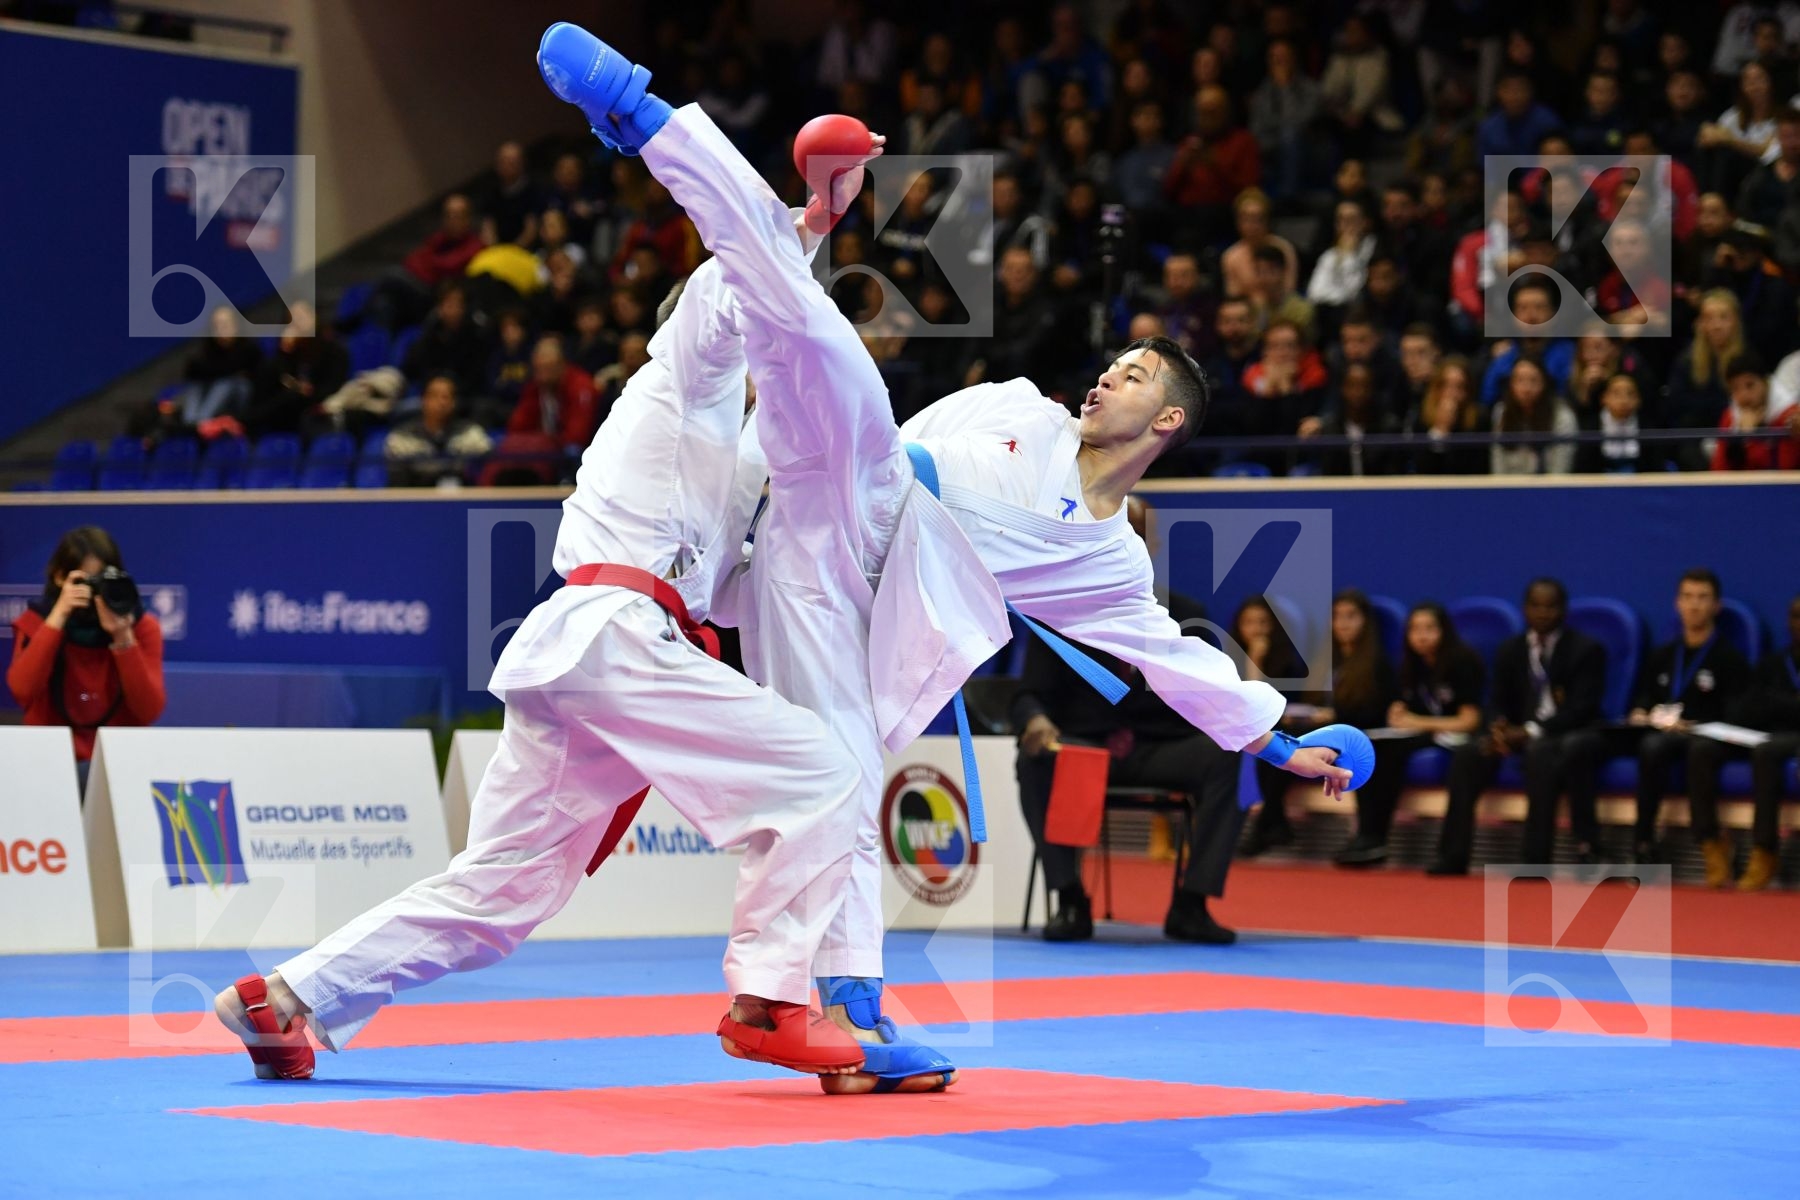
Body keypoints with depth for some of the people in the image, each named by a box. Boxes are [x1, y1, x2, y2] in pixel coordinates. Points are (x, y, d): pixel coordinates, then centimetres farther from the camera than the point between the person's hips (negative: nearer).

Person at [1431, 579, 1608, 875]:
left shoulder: (1587, 650, -2)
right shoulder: (1510, 650, 12)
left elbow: (1584, 708, -12)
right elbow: (1498, 703, 12)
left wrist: (1532, 731, -24)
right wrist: (1499, 727, -16)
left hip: (1572, 736, -5)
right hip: (1520, 734, 5)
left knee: (1539, 752, -39)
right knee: (1468, 753, -23)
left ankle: (1535, 857, -38)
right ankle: (1453, 856, -21)